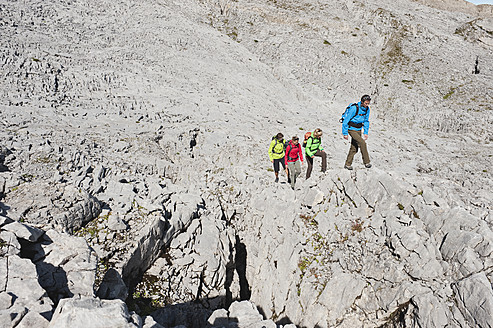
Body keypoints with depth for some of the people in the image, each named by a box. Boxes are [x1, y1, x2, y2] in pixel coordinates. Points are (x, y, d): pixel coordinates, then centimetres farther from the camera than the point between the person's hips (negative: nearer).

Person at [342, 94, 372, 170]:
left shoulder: (367, 109, 0)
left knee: (354, 148, 7)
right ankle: (366, 162, -11)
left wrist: (366, 132, 8)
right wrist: (345, 133, -15)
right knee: (362, 143, -20)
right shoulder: (354, 108, -21)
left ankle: (347, 164, 19)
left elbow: (366, 121, 13)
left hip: (359, 130, 7)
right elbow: (346, 120, -17)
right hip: (352, 129, -7)